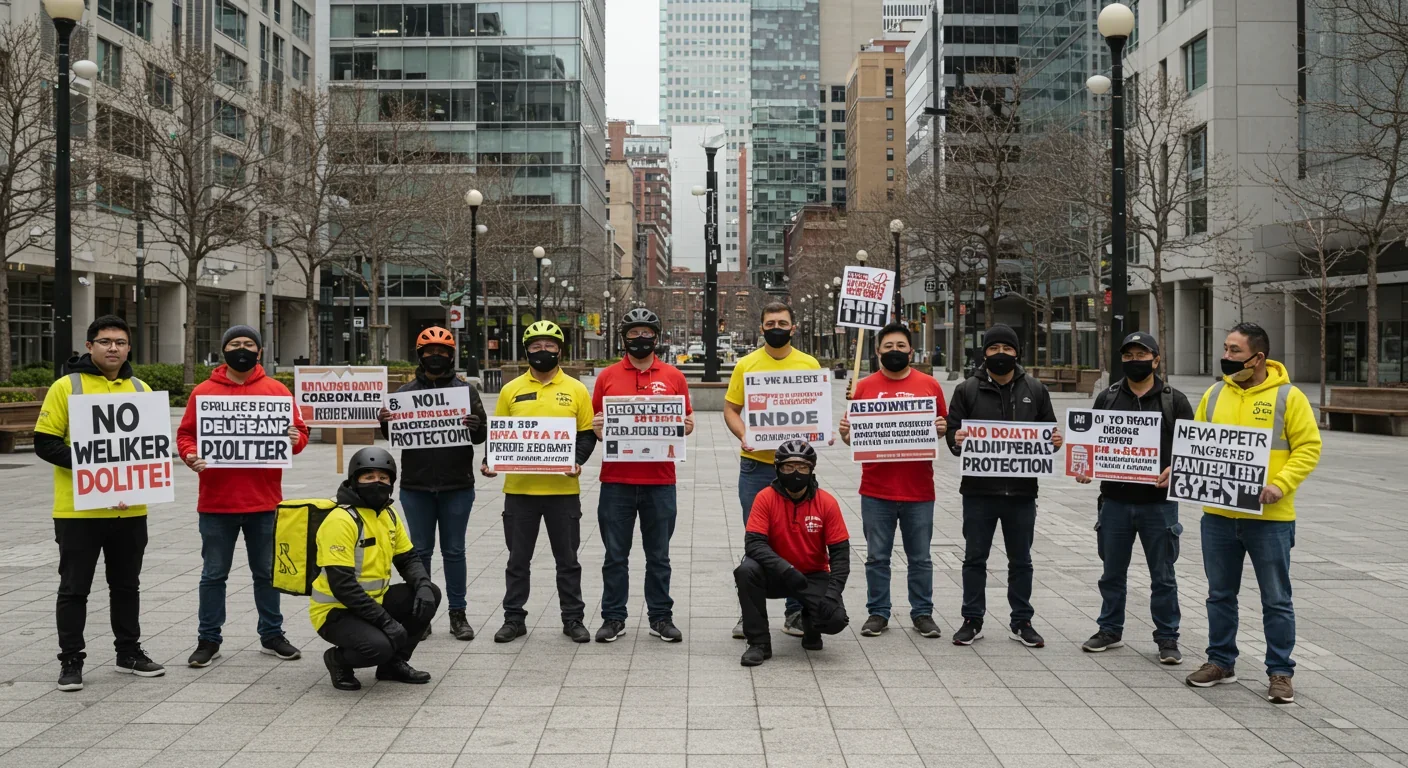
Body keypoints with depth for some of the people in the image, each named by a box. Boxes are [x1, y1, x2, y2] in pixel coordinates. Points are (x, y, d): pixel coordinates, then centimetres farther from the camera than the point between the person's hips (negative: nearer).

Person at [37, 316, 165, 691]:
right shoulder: (67, 386, -5)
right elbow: (45, 442, -8)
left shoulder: (140, 389, 9)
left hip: (131, 510, 4)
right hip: (78, 509, -4)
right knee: (74, 588, 4)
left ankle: (129, 652, 26)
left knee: (126, 585, 15)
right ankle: (70, 661, 14)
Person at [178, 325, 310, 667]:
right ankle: (208, 640, 18)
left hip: (264, 501, 1)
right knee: (214, 574, 8)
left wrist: (295, 438, -16)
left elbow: (299, 432, 6)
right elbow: (185, 434, 4)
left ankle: (271, 635, 23)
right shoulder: (203, 391, 2)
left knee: (267, 572, 12)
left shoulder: (277, 391, 4)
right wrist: (191, 455, -15)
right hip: (216, 502, -1)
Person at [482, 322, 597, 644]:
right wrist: (490, 461, -8)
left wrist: (578, 460, -14)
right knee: (518, 559, 9)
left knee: (567, 559, 9)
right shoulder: (511, 390, 5)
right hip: (519, 488, 1)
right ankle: (514, 619, 20)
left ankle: (573, 619, 19)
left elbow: (587, 434, 3)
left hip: (563, 488, -1)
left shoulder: (576, 390, 2)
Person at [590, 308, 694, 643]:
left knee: (659, 556, 9)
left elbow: (688, 422, 10)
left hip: (660, 481, 0)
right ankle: (613, 618, 17)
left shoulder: (673, 376, 6)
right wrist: (597, 426, -12)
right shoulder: (607, 376, 6)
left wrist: (686, 425, -12)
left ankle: (660, 618, 19)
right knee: (615, 555, 7)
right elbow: (594, 422, 10)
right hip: (616, 480, 0)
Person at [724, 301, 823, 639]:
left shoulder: (809, 364, 5)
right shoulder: (746, 364, 3)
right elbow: (730, 409, 4)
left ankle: (796, 612, 17)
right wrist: (743, 435, -14)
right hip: (755, 465, 0)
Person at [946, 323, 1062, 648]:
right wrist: (957, 439, -22)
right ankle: (972, 621, 18)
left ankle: (1022, 622, 22)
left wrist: (1055, 441, -8)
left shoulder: (1035, 390, 8)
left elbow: (1049, 430, 14)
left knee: (1021, 560, 11)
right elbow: (952, 431, 1)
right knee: (975, 557, 7)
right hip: (979, 488, -1)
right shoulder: (968, 390, 2)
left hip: (1022, 490, 2)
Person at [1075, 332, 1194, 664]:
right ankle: (1110, 630, 26)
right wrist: (1085, 467, -7)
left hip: (1158, 502, -2)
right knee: (1113, 572, 13)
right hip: (1115, 500, 2)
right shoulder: (1107, 398, 7)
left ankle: (1167, 638, 16)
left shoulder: (1174, 400, 1)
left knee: (1163, 575, 6)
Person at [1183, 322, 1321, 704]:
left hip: (1269, 517, -4)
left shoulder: (1288, 397, -6)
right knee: (1220, 594, 14)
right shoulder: (1215, 394, 7)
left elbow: (1308, 448, -7)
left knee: (1276, 599, 5)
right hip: (1218, 515, 4)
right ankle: (1221, 661, 28)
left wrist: (1280, 485, -20)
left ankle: (1280, 672, 16)